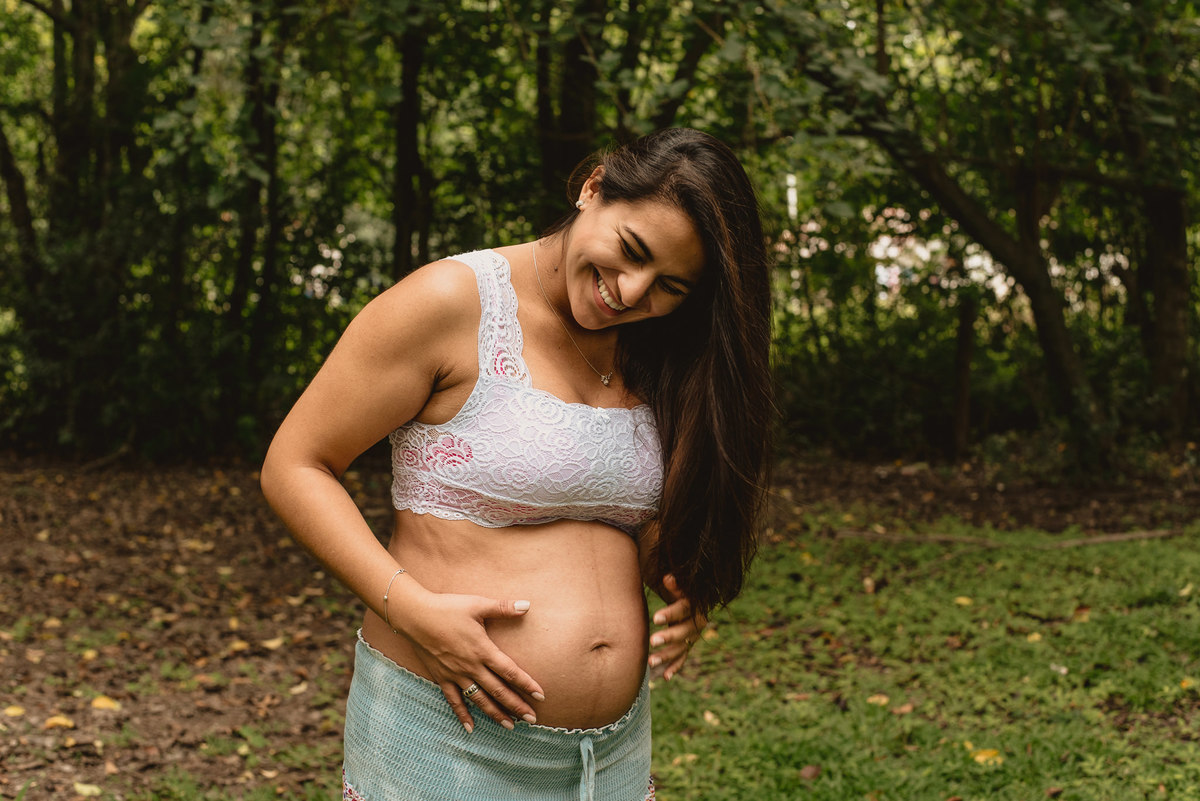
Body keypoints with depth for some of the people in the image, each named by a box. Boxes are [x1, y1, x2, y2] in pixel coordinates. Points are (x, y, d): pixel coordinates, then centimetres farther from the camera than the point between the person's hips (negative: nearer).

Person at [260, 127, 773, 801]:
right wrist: (412, 607, -22)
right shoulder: (452, 304, -12)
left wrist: (689, 591, -1)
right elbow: (294, 467, -11)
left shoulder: (651, 354, 6)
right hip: (449, 733, -5)